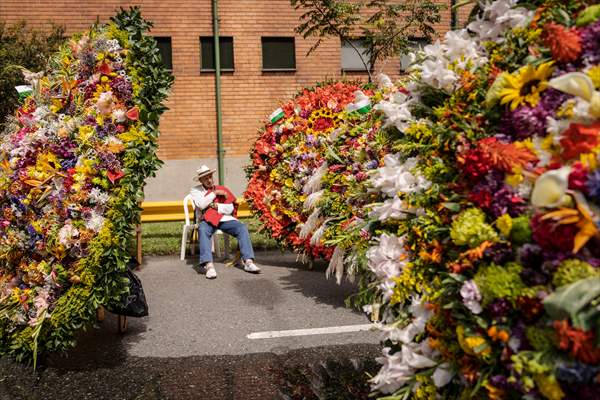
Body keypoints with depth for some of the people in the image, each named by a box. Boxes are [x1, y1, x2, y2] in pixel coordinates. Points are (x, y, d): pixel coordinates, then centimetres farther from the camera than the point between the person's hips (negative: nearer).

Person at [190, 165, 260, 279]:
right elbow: (201, 205, -7)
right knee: (202, 230, -36)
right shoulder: (195, 190, 14)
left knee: (242, 228, -23)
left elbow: (230, 208, 7)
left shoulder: (222, 189, 18)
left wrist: (216, 206, -8)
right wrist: (215, 193, -4)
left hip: (224, 219, 3)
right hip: (208, 220, -2)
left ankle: (248, 262, -30)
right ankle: (209, 265, -46)